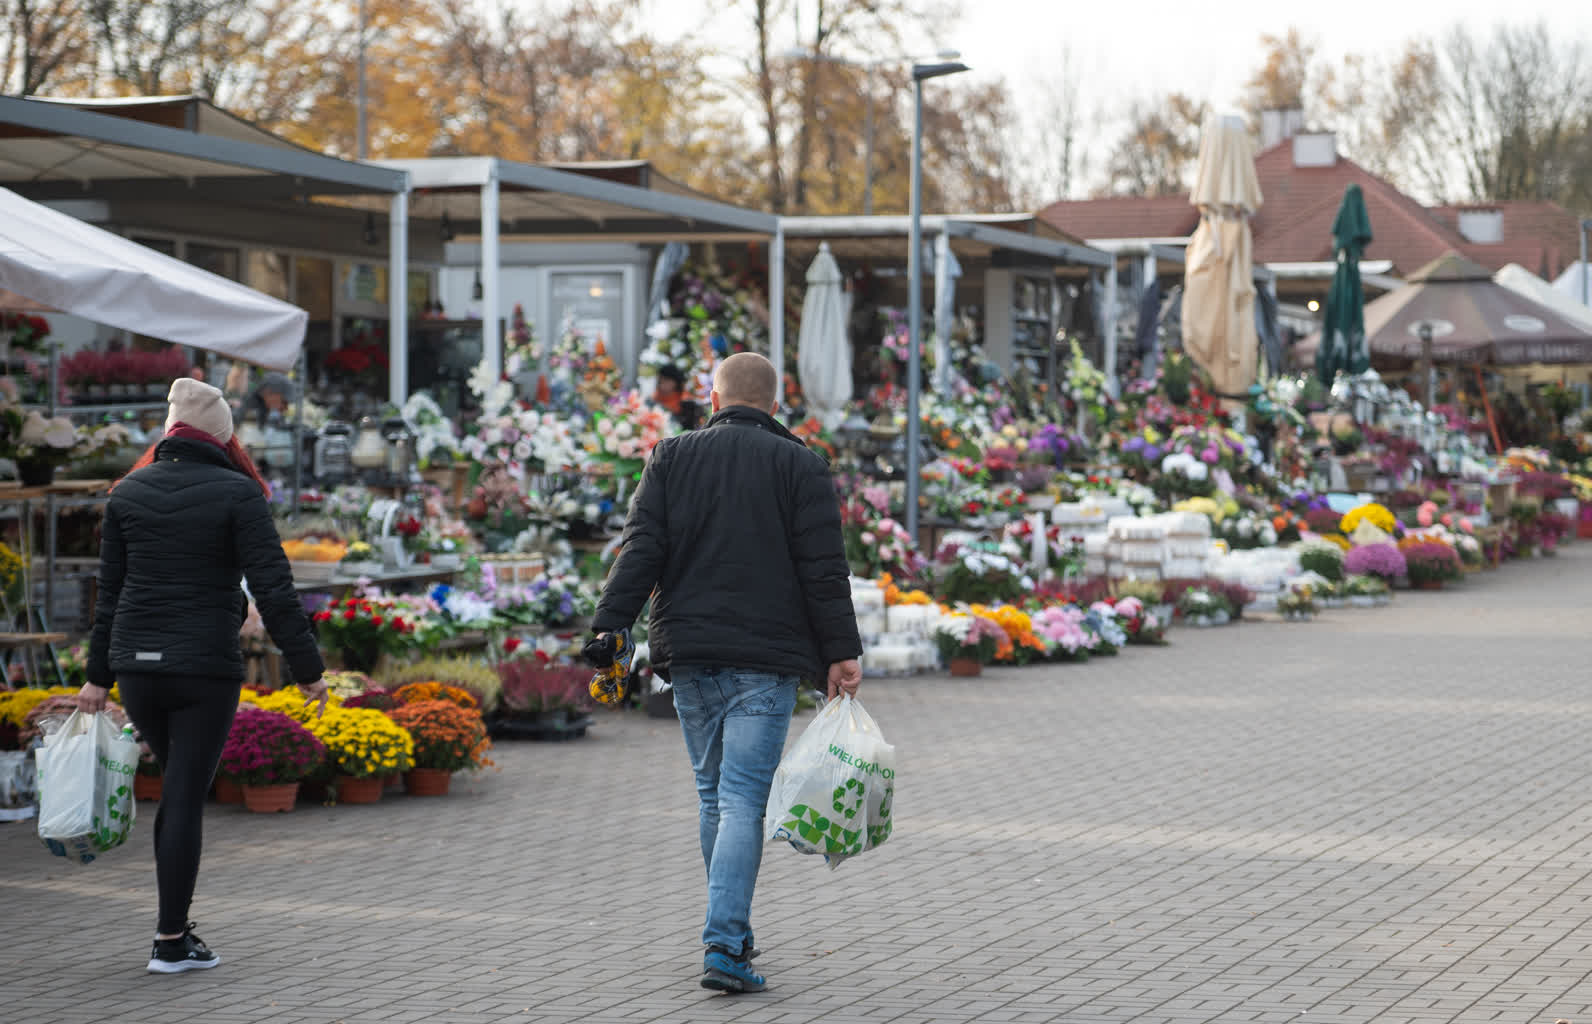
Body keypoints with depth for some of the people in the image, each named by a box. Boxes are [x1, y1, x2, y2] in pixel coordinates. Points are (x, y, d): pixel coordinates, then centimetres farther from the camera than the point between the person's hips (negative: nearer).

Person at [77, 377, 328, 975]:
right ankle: (171, 943, 2)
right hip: (205, 668, -4)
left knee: (176, 788, 20)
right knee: (186, 797, -1)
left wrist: (98, 675, 15)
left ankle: (175, 923, 21)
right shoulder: (236, 494, -6)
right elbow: (273, 589, -10)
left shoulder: (127, 493, 6)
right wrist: (306, 668, -5)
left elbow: (109, 590, 10)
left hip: (136, 666, 4)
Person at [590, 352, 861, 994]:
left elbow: (641, 550, -2)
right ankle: (723, 947, -15)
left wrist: (609, 629, -4)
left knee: (712, 792, 16)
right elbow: (824, 569, -4)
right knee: (743, 798, -6)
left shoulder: (672, 458, 7)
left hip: (690, 655, 3)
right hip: (766, 658, -3)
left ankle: (734, 933, 25)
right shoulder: (798, 466, 1)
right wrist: (841, 651, -2)